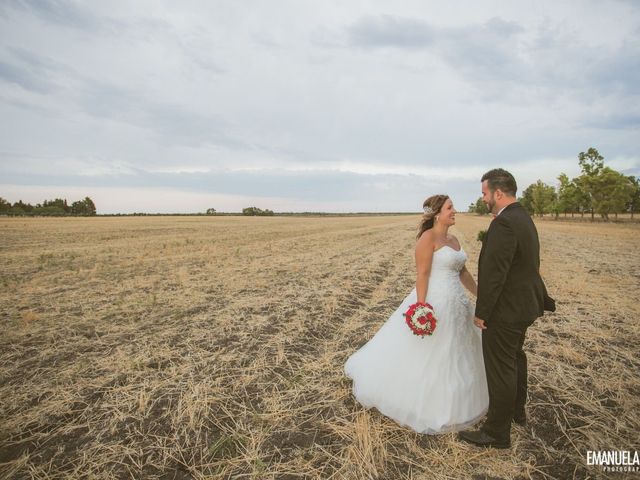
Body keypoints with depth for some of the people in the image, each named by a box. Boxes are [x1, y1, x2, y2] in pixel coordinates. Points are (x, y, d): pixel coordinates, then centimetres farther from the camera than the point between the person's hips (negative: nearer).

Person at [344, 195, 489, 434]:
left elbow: (462, 271, 17)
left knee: (451, 355, 20)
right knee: (424, 356, 3)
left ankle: (448, 401, 41)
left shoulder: (453, 239, 11)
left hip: (455, 304, 9)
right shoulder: (428, 237, -16)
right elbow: (422, 274, -20)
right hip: (434, 302, -9)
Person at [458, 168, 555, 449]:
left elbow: (494, 274, -26)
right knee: (515, 360, 26)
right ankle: (517, 411, 46)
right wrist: (543, 299, 21)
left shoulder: (503, 223, -25)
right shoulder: (524, 218, 7)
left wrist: (481, 312, -17)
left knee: (500, 370, 3)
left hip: (505, 311, -11)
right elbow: (530, 267, 14)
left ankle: (497, 433, 19)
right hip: (523, 305, 11)